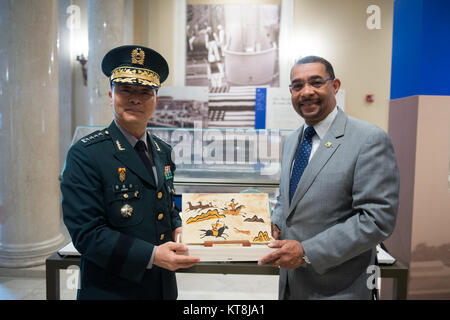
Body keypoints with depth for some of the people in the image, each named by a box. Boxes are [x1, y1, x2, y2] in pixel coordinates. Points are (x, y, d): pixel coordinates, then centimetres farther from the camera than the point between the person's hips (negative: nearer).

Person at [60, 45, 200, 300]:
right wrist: (151, 255, -25)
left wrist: (178, 228, -5)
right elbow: (87, 233, -20)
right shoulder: (85, 155, -15)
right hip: (111, 290, -6)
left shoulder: (163, 151, 4)